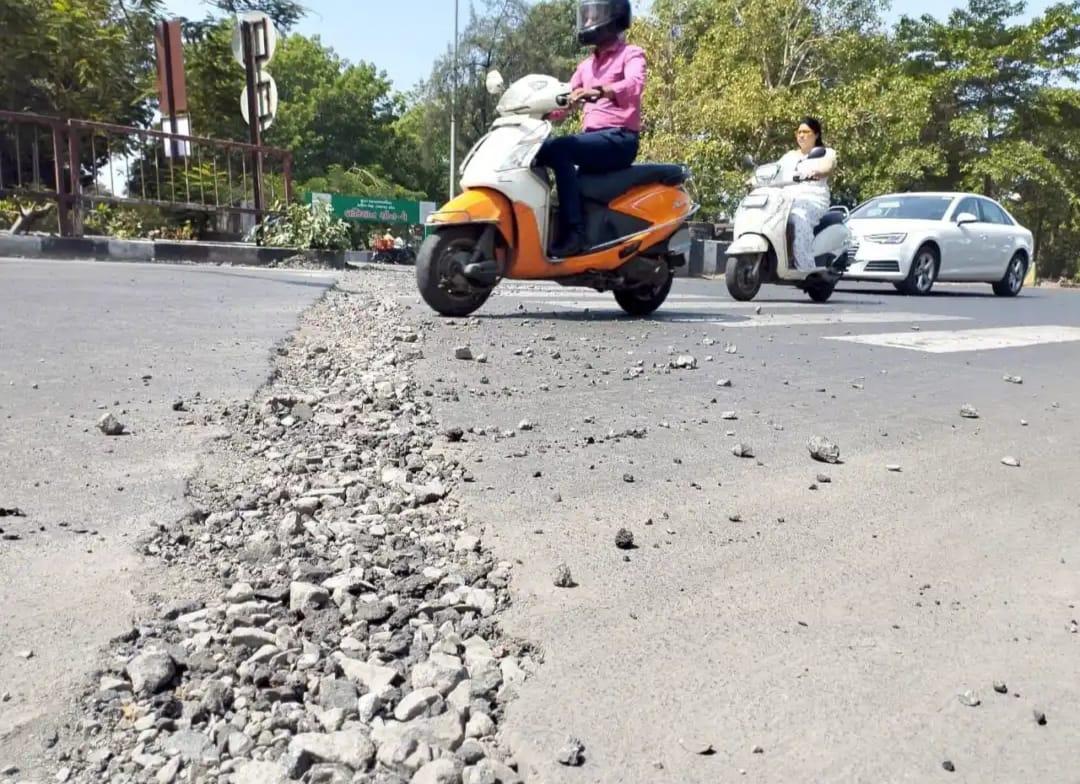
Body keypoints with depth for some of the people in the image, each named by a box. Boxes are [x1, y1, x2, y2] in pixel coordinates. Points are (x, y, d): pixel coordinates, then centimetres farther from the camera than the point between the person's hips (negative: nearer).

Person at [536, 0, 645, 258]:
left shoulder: (632, 54, 3)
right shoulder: (586, 65, 26)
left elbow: (634, 85, -20)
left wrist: (600, 90, -38)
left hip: (619, 139, -7)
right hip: (592, 139, 7)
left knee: (558, 148, -31)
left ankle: (574, 231, -33)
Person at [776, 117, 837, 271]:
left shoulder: (826, 153, 16)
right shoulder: (789, 156, 31)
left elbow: (827, 167, -6)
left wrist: (813, 172, -30)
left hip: (813, 201, -4)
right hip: (786, 201, 4)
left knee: (799, 218, -40)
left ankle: (805, 267, -41)